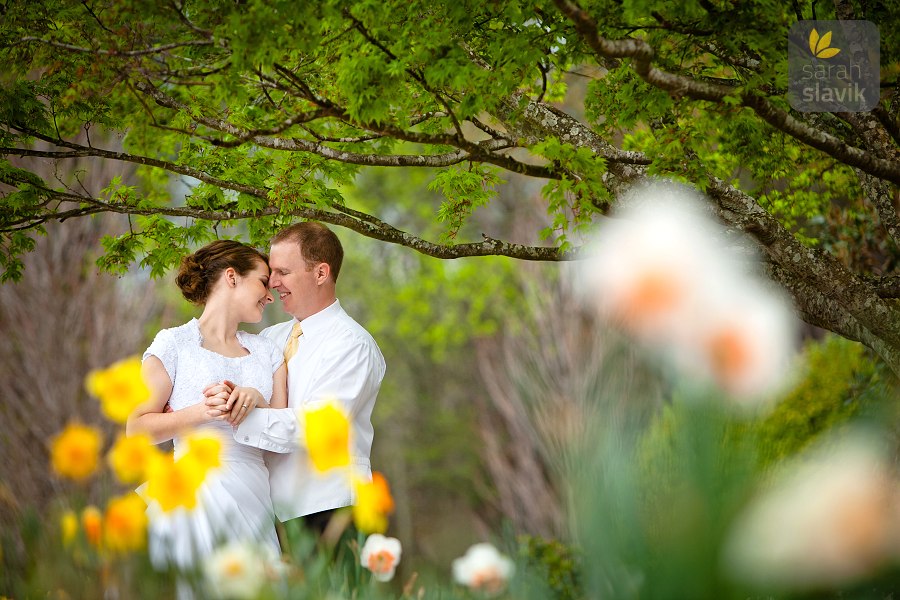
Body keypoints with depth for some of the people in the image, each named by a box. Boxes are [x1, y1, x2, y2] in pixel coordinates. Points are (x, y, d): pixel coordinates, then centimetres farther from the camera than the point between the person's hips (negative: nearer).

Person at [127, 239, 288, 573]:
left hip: (253, 500, 5)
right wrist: (200, 412, -15)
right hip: (196, 495, -4)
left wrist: (256, 402, -9)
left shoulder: (266, 351, 17)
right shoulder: (175, 343, 2)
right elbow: (136, 428, -3)